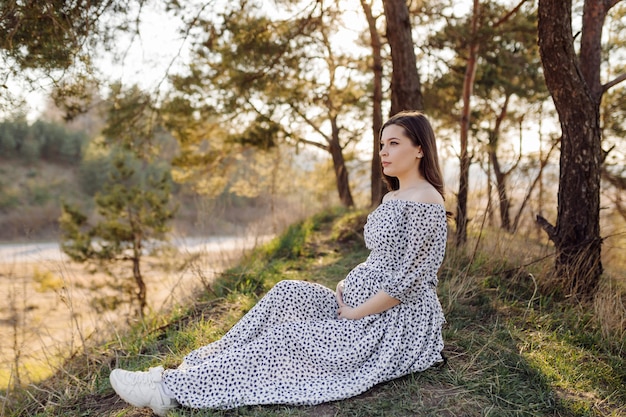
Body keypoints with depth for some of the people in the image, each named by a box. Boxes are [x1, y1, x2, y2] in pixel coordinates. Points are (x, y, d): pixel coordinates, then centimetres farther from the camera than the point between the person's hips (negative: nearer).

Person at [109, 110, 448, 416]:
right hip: (364, 305, 9)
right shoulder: (391, 198, 12)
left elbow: (408, 280, -22)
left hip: (395, 324, -9)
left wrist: (356, 313, -16)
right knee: (286, 292, -6)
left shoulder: (426, 201, -18)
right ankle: (195, 369, -5)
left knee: (284, 338, -18)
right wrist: (346, 286, 4)